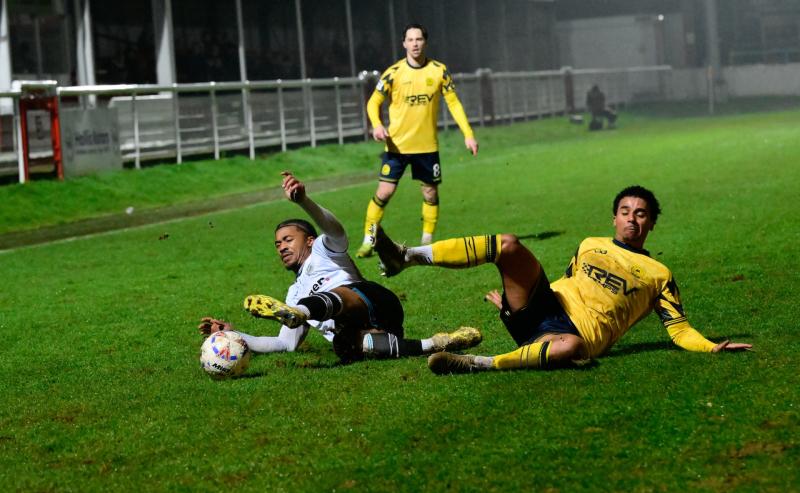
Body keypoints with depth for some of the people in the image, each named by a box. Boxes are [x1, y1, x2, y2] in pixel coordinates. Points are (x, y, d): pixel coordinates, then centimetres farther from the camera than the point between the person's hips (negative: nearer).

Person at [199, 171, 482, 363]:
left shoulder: (323, 250, 26)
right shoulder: (295, 293, 42)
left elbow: (334, 229, 0)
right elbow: (287, 343, 32)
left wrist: (302, 200, -20)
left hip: (372, 302, -4)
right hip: (349, 333, 4)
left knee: (336, 297, -39)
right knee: (347, 345, -37)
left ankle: (299, 311, -73)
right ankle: (436, 345, -43)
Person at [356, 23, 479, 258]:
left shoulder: (439, 70, -1)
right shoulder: (394, 72, -6)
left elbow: (453, 102, 4)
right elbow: (373, 102, -1)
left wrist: (468, 134, -3)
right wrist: (377, 125, -21)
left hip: (427, 145, 2)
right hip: (397, 144, -2)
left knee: (430, 194, 7)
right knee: (384, 192, -8)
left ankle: (428, 242, 22)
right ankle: (368, 241, 4)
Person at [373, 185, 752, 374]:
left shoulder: (658, 274, 17)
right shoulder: (590, 246, 27)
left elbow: (678, 328, 13)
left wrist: (713, 348, -5)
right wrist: (516, 295, 28)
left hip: (583, 333, -4)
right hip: (540, 309, 4)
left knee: (572, 347, -45)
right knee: (509, 245, -22)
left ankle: (477, 364, -43)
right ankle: (407, 257, -29)